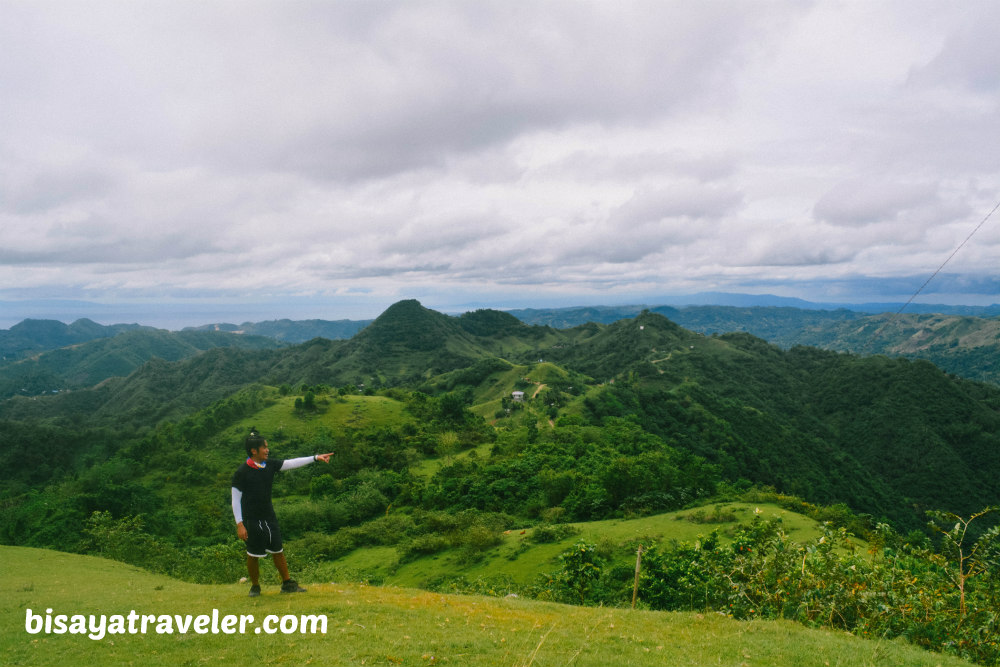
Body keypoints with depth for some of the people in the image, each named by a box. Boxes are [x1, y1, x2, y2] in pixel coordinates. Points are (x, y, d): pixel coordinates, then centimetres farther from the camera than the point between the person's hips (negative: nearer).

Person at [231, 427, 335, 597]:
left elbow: (292, 463, 5)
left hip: (269, 518, 6)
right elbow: (235, 500, -11)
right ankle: (255, 586, 24)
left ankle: (288, 584, 20)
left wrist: (316, 457, -2)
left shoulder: (270, 465, 2)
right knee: (253, 555, 5)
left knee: (278, 551, 10)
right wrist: (239, 524, -14)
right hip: (252, 521, -5)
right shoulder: (241, 472, -14)